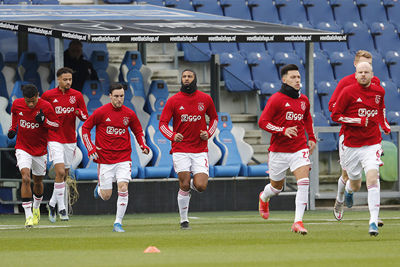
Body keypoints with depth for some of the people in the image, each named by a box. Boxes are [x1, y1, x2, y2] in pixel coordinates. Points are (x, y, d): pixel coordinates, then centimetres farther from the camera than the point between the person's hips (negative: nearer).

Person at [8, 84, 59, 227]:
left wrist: (44, 121, -24)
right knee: (26, 178, -20)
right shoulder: (17, 104, -9)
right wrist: (13, 129, 2)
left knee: (38, 181, 14)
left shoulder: (46, 107, -15)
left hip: (40, 150, 1)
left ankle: (36, 208, 44)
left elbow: (57, 125, -8)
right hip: (23, 149, -1)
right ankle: (28, 216, -21)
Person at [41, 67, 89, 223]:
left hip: (70, 139, 3)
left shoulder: (77, 96, 3)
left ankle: (52, 204, 27)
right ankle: (61, 208, -11)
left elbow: (85, 118, 6)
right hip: (54, 138, -3)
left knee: (64, 175, 8)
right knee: (60, 172, -16)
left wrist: (79, 112, -15)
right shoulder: (48, 95, -3)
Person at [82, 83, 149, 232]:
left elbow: (138, 131, 18)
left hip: (123, 157, 1)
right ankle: (100, 187, 39)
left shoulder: (129, 114, 3)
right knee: (106, 196, 1)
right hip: (105, 158, -1)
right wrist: (90, 148, -6)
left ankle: (118, 223, -6)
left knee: (123, 188, -16)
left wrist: (143, 145, -1)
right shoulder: (101, 112, -6)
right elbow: (85, 128, 3)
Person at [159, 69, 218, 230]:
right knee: (184, 186, -6)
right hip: (180, 149, -1)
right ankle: (184, 220, 9)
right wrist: (172, 136, -21)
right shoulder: (173, 100, -1)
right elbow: (162, 123, -1)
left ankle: (194, 183, 26)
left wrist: (208, 133, 0)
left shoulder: (205, 99, 4)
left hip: (200, 149, 1)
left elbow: (214, 118, 19)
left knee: (201, 187, -11)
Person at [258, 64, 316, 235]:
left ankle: (298, 222, -19)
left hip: (300, 148, 3)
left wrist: (312, 138, 19)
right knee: (277, 187, 14)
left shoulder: (303, 100, 10)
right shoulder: (276, 99, -8)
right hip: (279, 149, -3)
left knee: (304, 183, -18)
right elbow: (262, 122, -11)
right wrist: (283, 130, -23)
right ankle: (264, 198, 51)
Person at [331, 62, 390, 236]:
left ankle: (373, 221, -20)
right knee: (355, 185, 10)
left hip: (372, 144, 1)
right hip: (351, 145, -1)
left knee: (372, 178, -19)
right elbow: (335, 115, -6)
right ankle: (348, 190, 51)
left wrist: (385, 125, 15)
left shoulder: (379, 91, 5)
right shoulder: (348, 91, -7)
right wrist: (358, 121, -16)